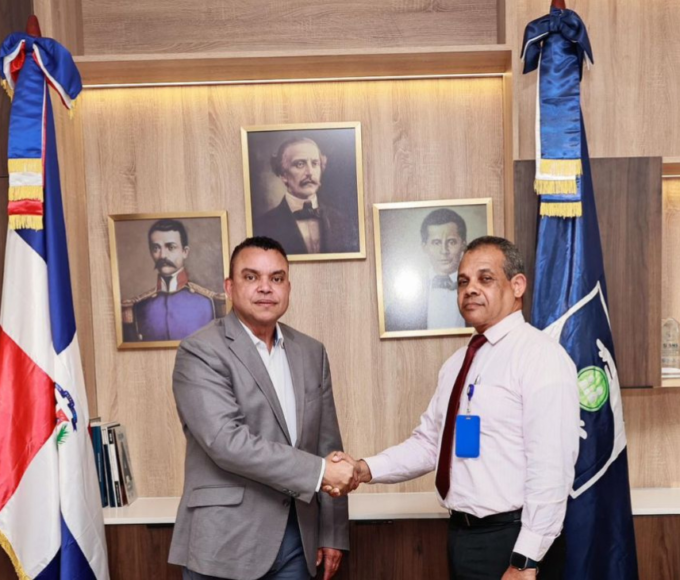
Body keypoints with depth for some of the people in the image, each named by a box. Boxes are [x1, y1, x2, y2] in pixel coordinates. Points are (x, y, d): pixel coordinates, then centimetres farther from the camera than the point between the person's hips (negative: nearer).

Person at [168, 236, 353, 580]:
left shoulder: (311, 353, 6)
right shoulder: (200, 351, -11)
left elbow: (327, 443, 8)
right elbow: (227, 441, -21)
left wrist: (333, 532, 7)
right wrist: (318, 471, -20)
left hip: (296, 539, 5)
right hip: (226, 542, -5)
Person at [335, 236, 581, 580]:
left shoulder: (541, 357, -15)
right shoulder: (457, 363, 9)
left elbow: (551, 468, -20)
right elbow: (429, 442, 8)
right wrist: (367, 469, -6)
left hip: (511, 540, -7)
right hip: (461, 535, 8)